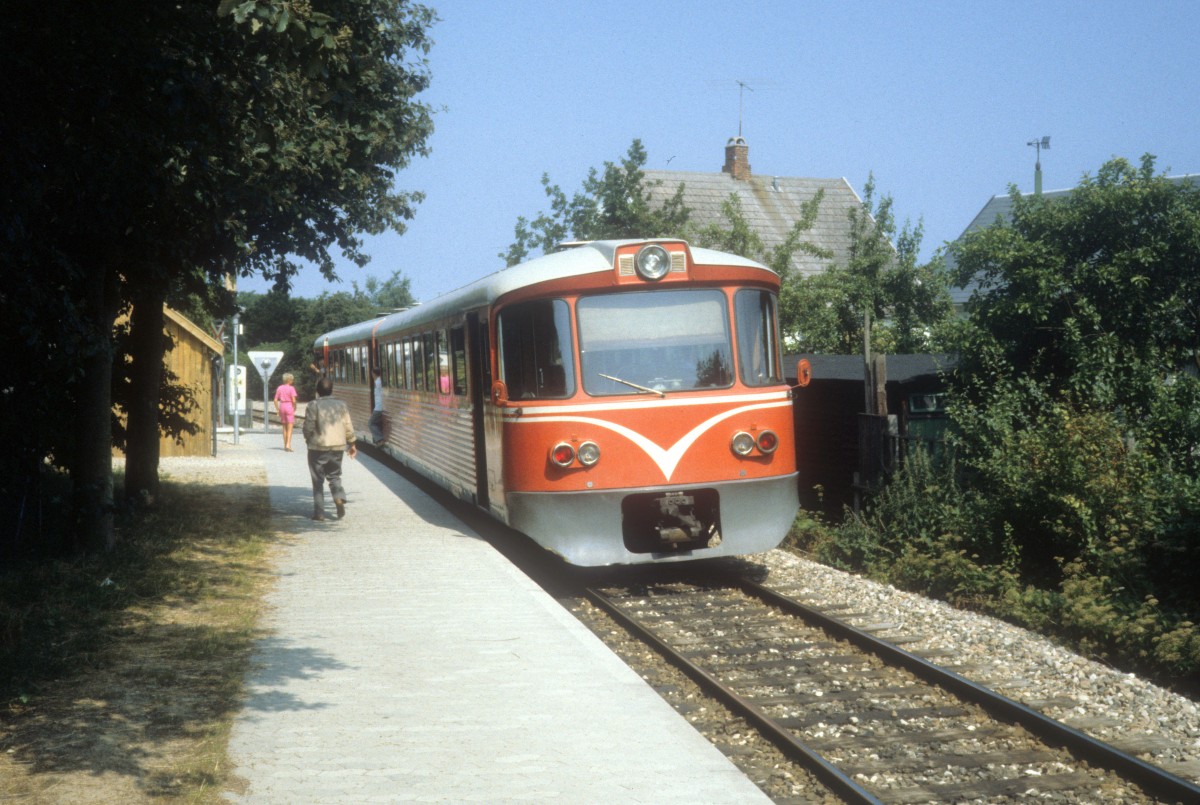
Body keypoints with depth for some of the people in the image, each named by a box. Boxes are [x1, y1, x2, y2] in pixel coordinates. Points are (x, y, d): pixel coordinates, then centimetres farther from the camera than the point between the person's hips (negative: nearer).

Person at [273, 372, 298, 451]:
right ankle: (288, 445, -18)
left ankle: (285, 445, 19)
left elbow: (275, 400, 5)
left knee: (284, 427, 15)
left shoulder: (279, 388, 5)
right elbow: (293, 400, -16)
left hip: (282, 406, 5)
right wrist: (294, 408, 0)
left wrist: (277, 409, 11)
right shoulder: (291, 388, -10)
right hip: (289, 407, -5)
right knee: (290, 428, -6)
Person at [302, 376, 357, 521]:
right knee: (334, 476, 18)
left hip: (318, 448, -3)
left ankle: (319, 512, 4)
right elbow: (348, 427, 5)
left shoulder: (313, 405, -8)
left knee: (318, 480, 6)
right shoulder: (341, 405, 4)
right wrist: (352, 444, 17)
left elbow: (308, 427, -11)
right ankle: (339, 497, -10)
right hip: (337, 447, 3)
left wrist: (308, 439, 9)